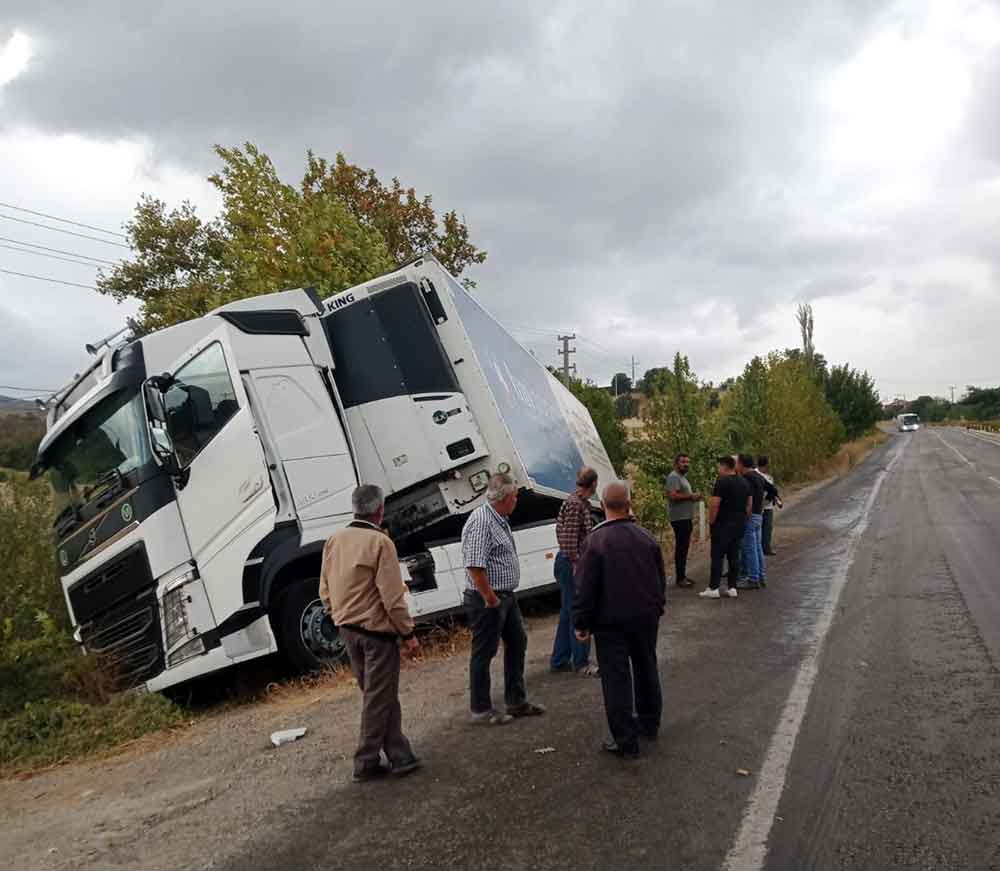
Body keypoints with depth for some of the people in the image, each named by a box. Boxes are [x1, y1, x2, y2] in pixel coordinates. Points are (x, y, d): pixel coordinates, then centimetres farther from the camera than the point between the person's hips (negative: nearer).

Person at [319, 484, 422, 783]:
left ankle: (400, 757, 21)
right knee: (379, 698, 5)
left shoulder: (334, 540, 4)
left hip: (348, 629, 8)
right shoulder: (380, 542, -17)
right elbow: (392, 597, -18)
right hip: (376, 631, -7)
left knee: (377, 694, 15)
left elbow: (325, 590, 10)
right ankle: (366, 763, 13)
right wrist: (408, 634, -10)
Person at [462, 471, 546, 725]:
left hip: (506, 597, 10)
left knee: (517, 643, 18)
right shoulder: (481, 521, -21)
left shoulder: (500, 519, 11)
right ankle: (481, 710, 17)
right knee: (483, 654, 3)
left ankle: (516, 701, 31)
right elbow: (474, 565, -28)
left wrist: (503, 596, 17)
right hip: (487, 601, -10)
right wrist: (491, 599, -21)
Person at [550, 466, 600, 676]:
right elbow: (569, 539, -24)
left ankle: (559, 661, 25)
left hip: (571, 564, 10)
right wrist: (576, 565, -23)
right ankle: (581, 663, 13)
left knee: (568, 613, 16)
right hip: (571, 565, -10)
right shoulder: (575, 504, -19)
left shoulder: (583, 503, 10)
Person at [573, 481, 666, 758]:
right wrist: (657, 609, 25)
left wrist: (581, 623, -5)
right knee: (646, 669, 22)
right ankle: (649, 722, 39)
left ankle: (625, 741, 6)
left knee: (616, 678, 2)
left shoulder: (595, 541, -15)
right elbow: (661, 580, 12)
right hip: (646, 618, 5)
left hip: (611, 621, -5)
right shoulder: (647, 538, 2)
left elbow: (585, 588, -14)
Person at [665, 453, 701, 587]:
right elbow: (673, 496, -25)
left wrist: (694, 497, 11)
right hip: (680, 518, -10)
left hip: (686, 518, 10)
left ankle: (682, 575, 18)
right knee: (681, 547, -8)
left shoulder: (683, 477, 21)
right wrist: (691, 496, -17)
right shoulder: (674, 477, -12)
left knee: (684, 547, 12)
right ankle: (679, 578, -5)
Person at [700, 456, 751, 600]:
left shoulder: (722, 482, -14)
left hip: (723, 524, -7)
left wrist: (711, 522, -8)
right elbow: (749, 504, 14)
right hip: (739, 524, 7)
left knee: (717, 556, -3)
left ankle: (713, 588, -1)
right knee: (734, 555, 10)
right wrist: (744, 519, 18)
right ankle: (732, 588, 12)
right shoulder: (744, 483, 11)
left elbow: (714, 504, -18)